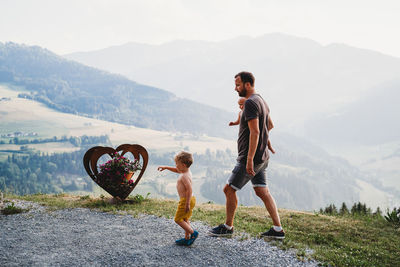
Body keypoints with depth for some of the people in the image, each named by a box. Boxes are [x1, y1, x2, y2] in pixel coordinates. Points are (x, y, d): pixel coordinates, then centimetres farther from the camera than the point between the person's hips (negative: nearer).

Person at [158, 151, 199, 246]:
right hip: (190, 199, 10)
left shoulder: (184, 176, -23)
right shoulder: (185, 171, 7)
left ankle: (193, 233, -4)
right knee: (185, 219, 18)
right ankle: (187, 238, 21)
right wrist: (165, 167, 25)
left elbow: (189, 190, -28)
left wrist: (187, 204, -28)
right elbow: (176, 170, 28)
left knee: (178, 219, -1)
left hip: (186, 200, -10)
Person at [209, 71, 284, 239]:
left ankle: (228, 227, 14)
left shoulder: (251, 103, -17)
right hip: (261, 157, 10)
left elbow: (255, 132, -25)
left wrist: (249, 159, -27)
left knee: (229, 189, 1)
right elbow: (270, 125, 29)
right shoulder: (261, 101, 15)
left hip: (251, 157, -10)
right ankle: (278, 229, 11)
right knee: (263, 192, 10)